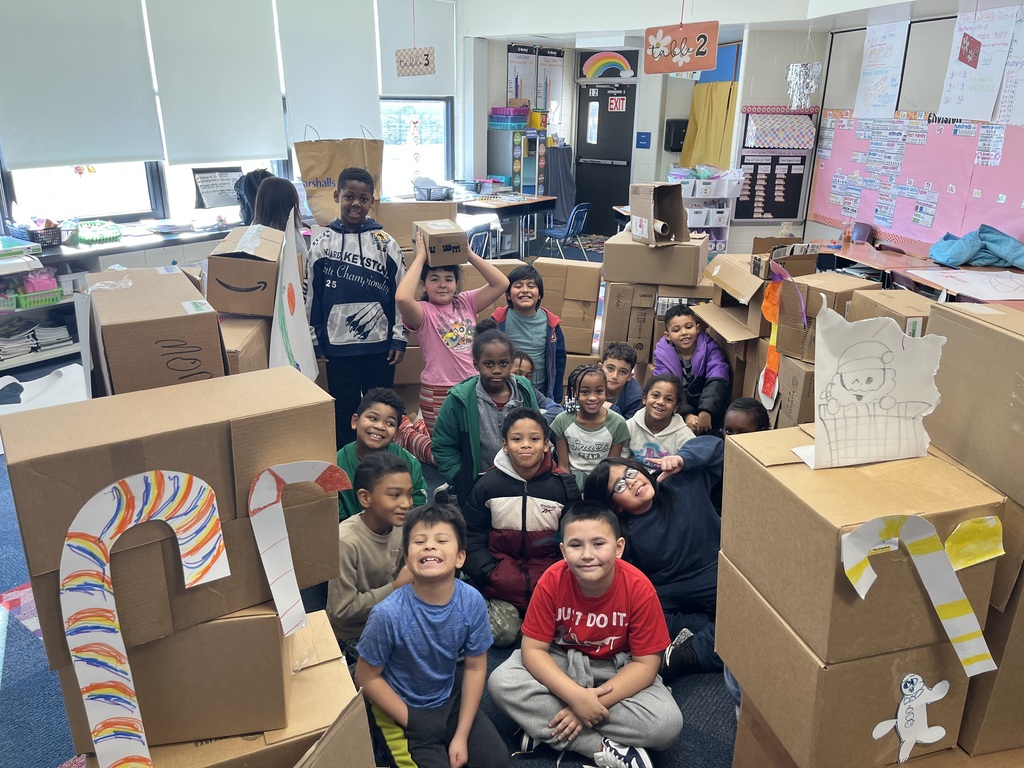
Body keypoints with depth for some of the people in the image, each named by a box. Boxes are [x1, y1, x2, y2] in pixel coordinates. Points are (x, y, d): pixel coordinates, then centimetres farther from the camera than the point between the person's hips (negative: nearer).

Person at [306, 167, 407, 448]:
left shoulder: (385, 243, -1)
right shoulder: (322, 244, 0)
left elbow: (401, 292, 1)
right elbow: (311, 296, 6)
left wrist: (399, 338, -2)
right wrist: (315, 341, 6)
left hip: (379, 344, 0)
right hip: (338, 346, 1)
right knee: (344, 412, 11)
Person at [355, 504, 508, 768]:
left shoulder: (472, 601, -22)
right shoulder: (389, 614, -31)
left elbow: (475, 667, -8)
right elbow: (367, 677, -16)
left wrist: (461, 735, -7)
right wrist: (413, 722, -15)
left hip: (450, 696, 4)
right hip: (400, 708, -3)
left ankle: (442, 744, 24)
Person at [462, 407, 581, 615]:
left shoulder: (564, 485, 1)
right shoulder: (487, 484, 1)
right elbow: (473, 538, 4)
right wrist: (491, 574, -10)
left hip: (547, 563, 2)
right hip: (501, 561, -2)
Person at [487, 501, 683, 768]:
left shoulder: (639, 588, -25)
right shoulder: (552, 581, -23)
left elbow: (646, 664, -19)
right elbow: (533, 649, -18)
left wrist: (596, 702, -27)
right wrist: (576, 696, -32)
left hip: (617, 669, 0)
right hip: (561, 663, 1)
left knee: (668, 723, -27)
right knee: (501, 682, -26)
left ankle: (543, 728, -18)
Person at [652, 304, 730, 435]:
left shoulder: (709, 347, -12)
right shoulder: (663, 354, -10)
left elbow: (717, 381, -27)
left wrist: (706, 411, -43)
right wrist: (686, 415, -37)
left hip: (704, 406, 0)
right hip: (678, 411, 1)